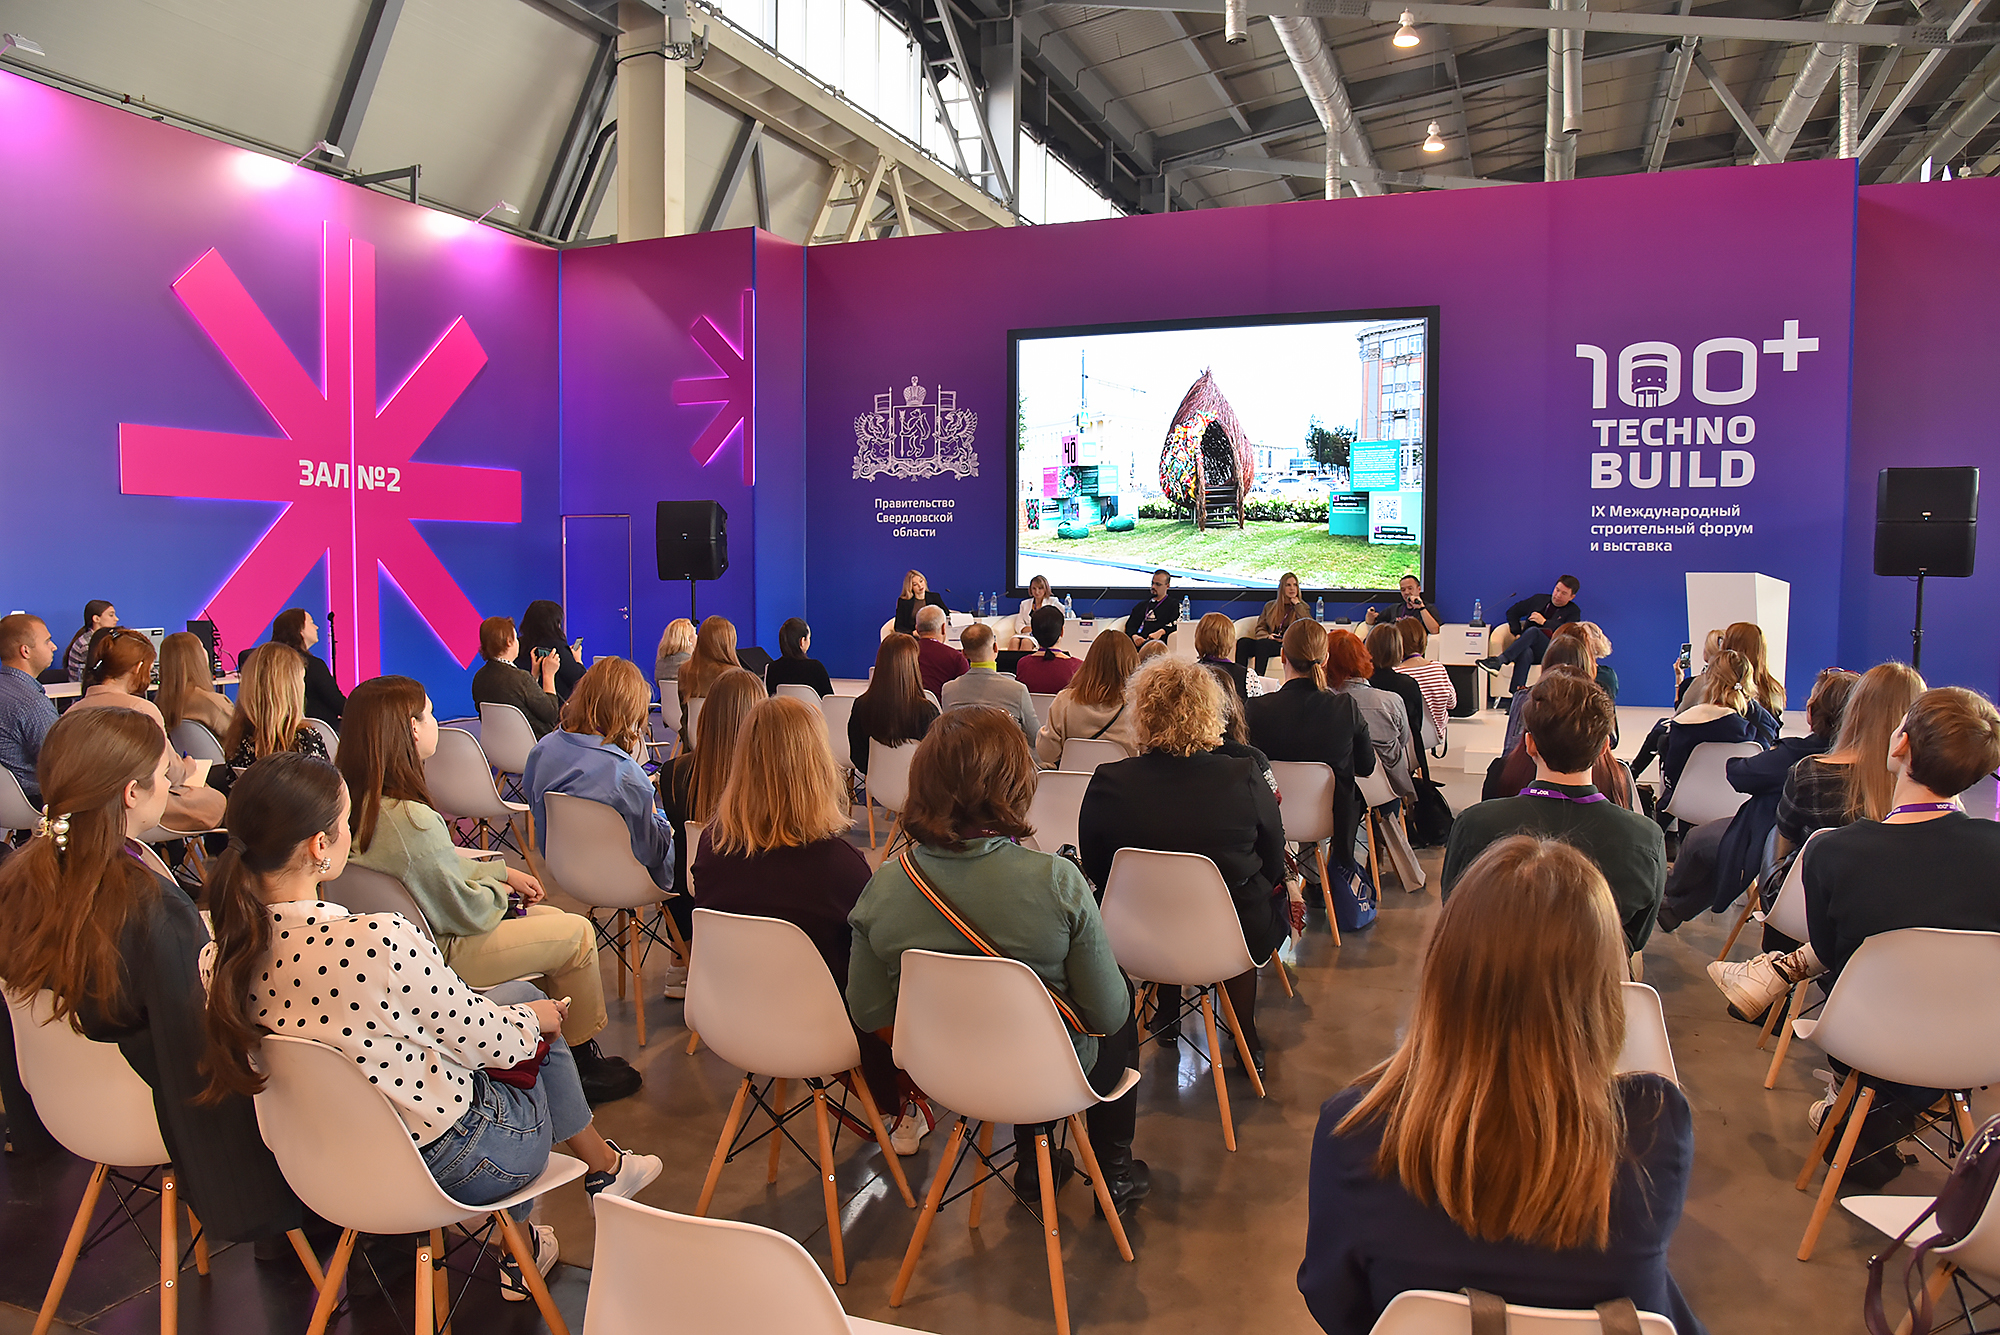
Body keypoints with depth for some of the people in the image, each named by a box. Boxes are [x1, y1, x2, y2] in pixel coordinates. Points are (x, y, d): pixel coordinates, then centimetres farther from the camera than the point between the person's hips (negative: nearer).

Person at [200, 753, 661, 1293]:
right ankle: (603, 1165, 42)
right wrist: (536, 1017, 5)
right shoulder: (379, 942, -33)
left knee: (519, 998, 25)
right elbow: (487, 1041, -18)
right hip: (449, 1162, -6)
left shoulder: (220, 959, -12)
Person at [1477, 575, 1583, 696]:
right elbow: (1512, 612, 26)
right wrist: (1517, 633, 9)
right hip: (1526, 646, 2)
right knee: (1525, 653, -39)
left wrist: (1544, 622, -8)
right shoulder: (1539, 599, 23)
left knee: (1533, 631, -36)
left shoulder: (1573, 611, 14)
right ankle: (1515, 693, -56)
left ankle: (1499, 660, -49)